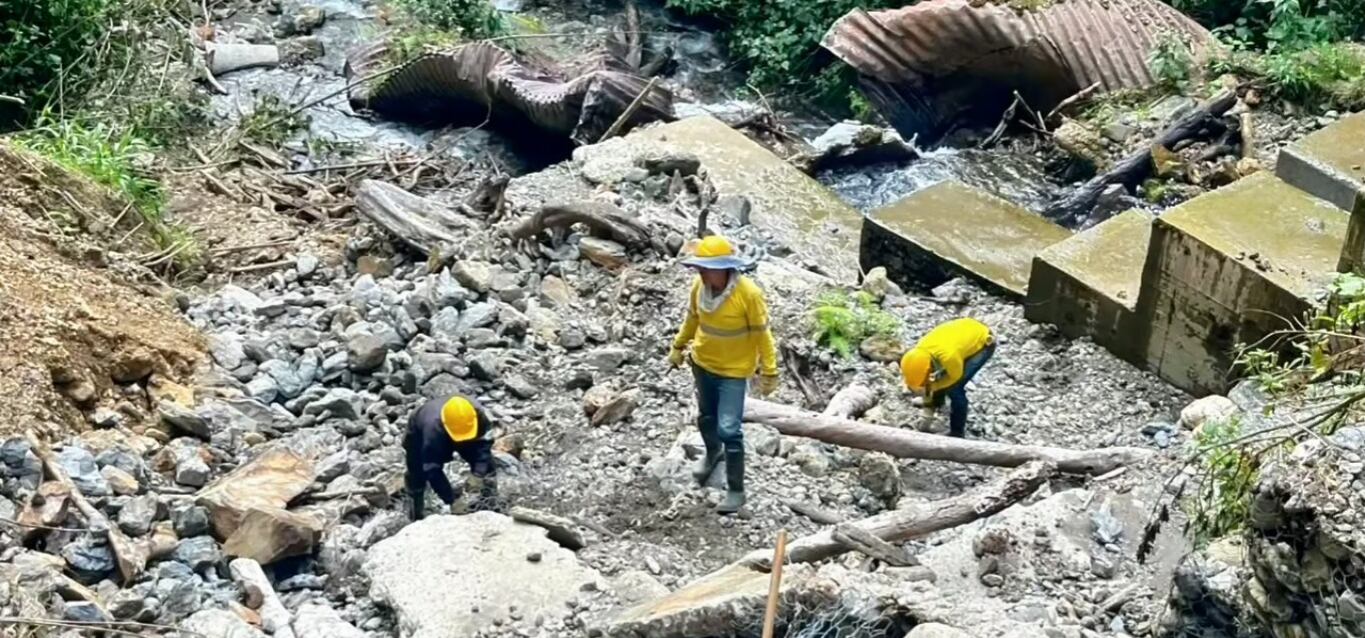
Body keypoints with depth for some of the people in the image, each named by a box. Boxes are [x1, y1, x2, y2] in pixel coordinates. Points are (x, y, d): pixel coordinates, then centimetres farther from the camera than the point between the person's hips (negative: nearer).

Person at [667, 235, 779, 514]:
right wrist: (678, 347, 17)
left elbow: (762, 334, -17)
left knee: (729, 429, -8)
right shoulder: (699, 286, -13)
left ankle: (736, 490, 5)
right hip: (702, 363, 5)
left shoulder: (749, 293, -27)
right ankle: (712, 452, 54)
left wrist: (769, 373, -13)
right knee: (705, 416, 23)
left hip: (734, 370, -5)